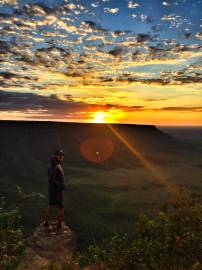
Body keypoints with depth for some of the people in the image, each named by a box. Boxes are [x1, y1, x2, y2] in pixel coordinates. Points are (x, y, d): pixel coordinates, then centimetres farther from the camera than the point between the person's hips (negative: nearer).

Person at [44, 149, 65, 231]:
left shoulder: (52, 165, 4)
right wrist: (61, 185, -23)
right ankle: (59, 226, 17)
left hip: (52, 189, 9)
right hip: (57, 190, -9)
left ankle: (47, 224, 33)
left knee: (50, 206, 20)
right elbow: (52, 180, -30)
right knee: (60, 208, 5)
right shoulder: (55, 167, -27)